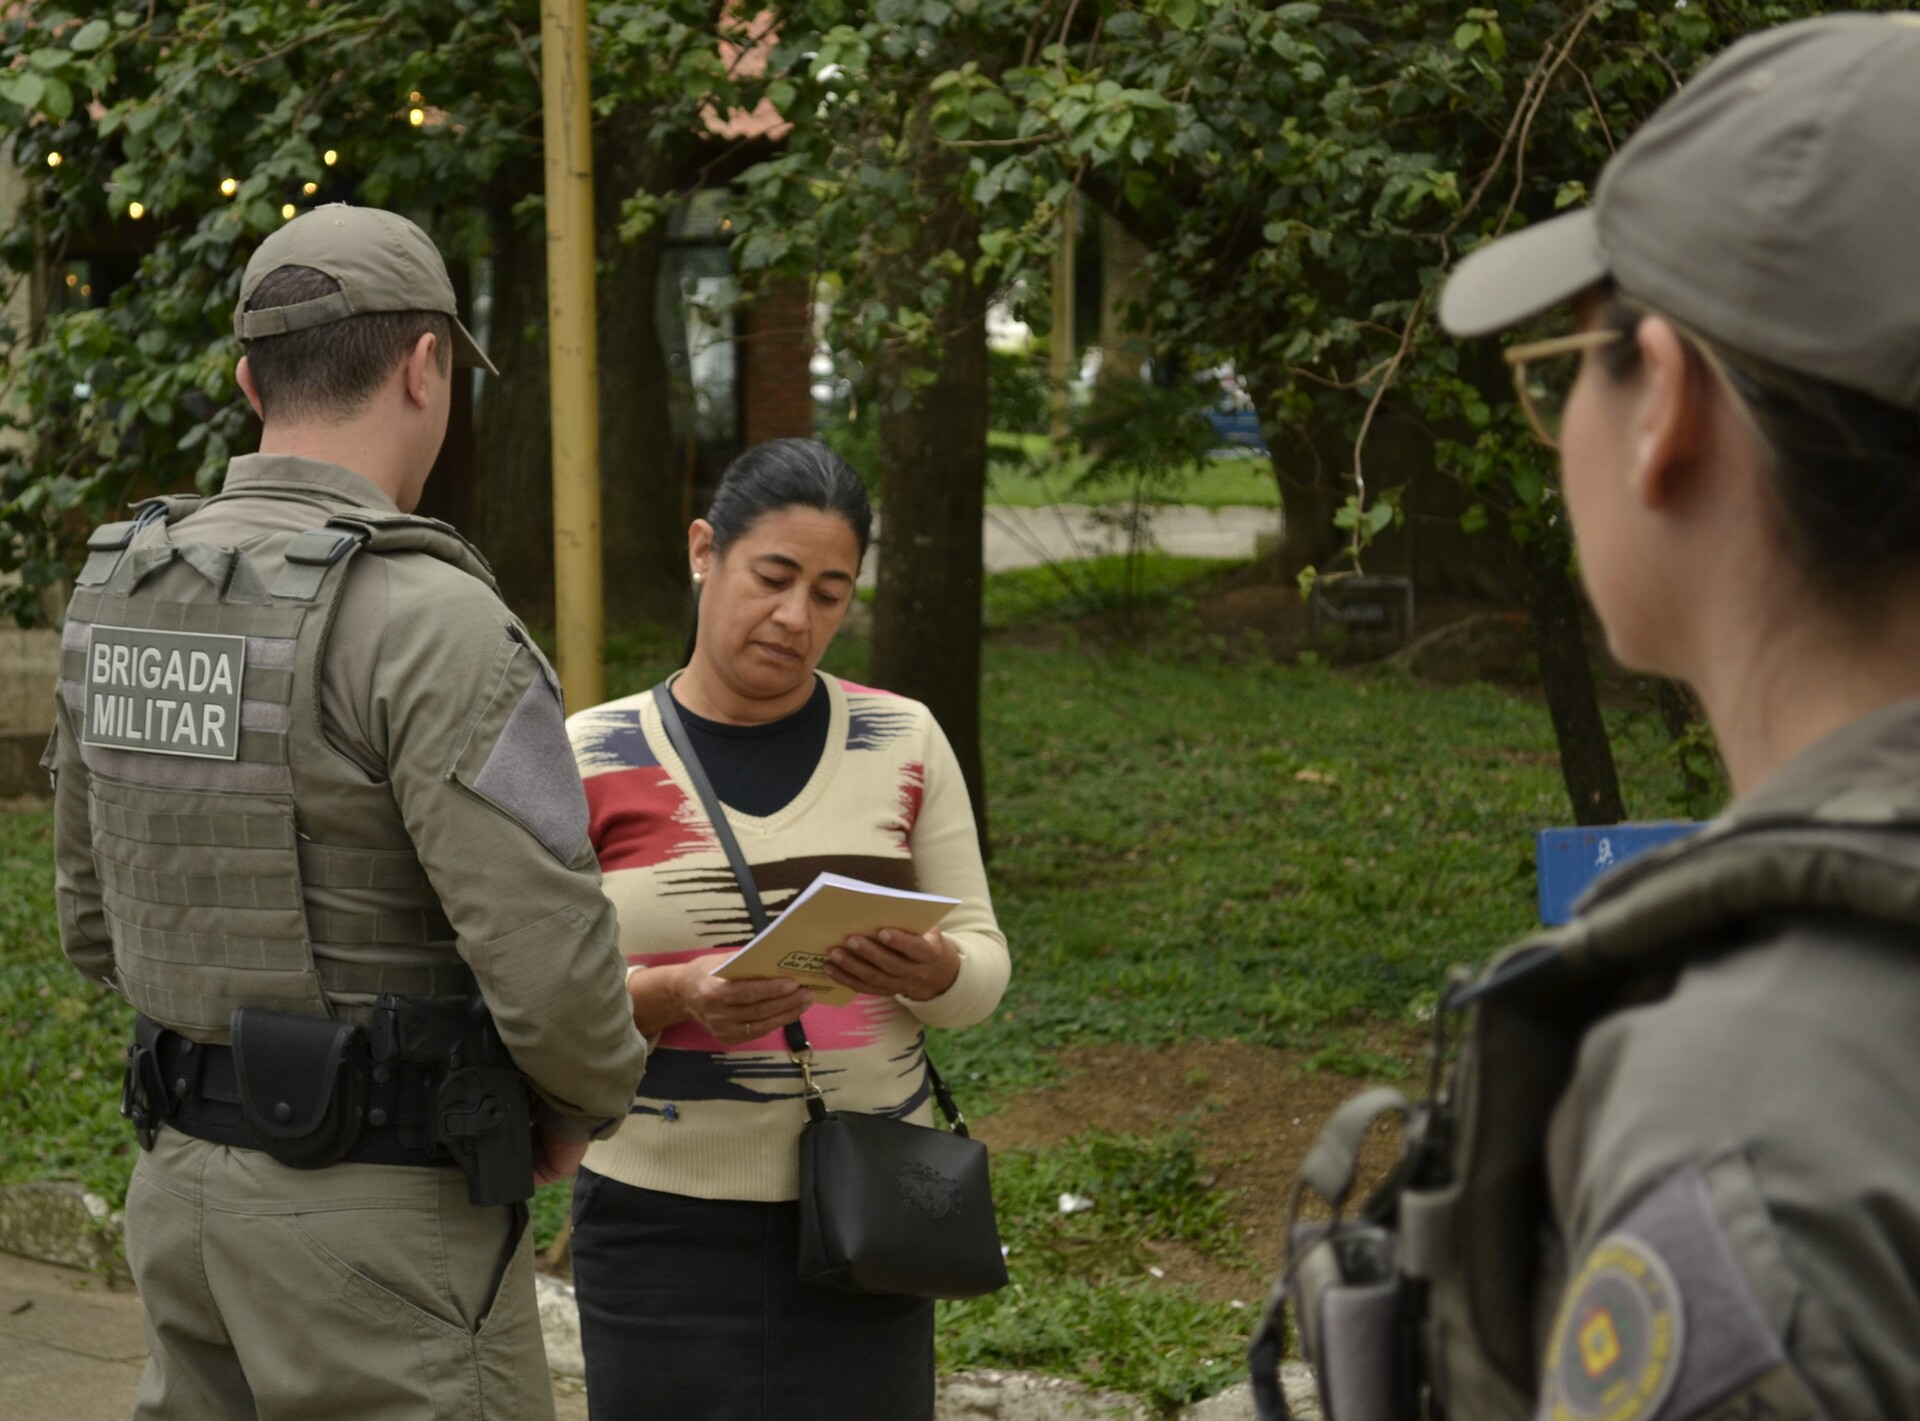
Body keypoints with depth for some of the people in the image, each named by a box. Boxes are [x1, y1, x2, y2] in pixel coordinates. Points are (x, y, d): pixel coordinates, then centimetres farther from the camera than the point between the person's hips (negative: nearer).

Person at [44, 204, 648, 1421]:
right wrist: (587, 1103, -3)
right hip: (382, 1228, -8)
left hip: (193, 1183, 8)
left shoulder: (129, 600, 5)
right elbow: (550, 961, -25)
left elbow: (106, 918, 15)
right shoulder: (429, 620, -21)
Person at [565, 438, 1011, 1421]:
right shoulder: (591, 760, -1)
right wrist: (674, 996, -21)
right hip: (666, 1225, -1)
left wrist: (929, 971, -18)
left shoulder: (903, 743, 3)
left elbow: (984, 969, 5)